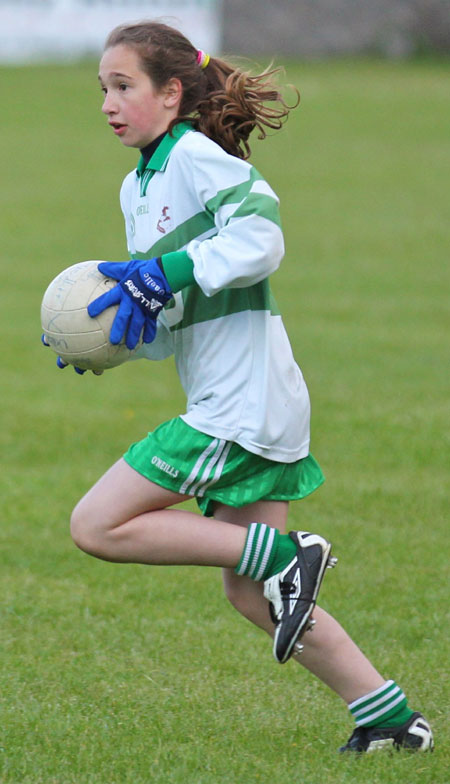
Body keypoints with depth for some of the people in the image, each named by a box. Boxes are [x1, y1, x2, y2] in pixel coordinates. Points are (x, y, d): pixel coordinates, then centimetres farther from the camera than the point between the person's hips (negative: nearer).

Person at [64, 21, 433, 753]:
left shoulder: (197, 157, -9)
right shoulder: (137, 187, 18)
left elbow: (260, 236, -23)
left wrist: (163, 273, -23)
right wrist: (103, 340, 4)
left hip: (242, 400, -10)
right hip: (233, 405, 10)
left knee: (97, 525, -11)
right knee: (252, 596, 11)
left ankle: (281, 554, -11)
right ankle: (389, 718, 14)